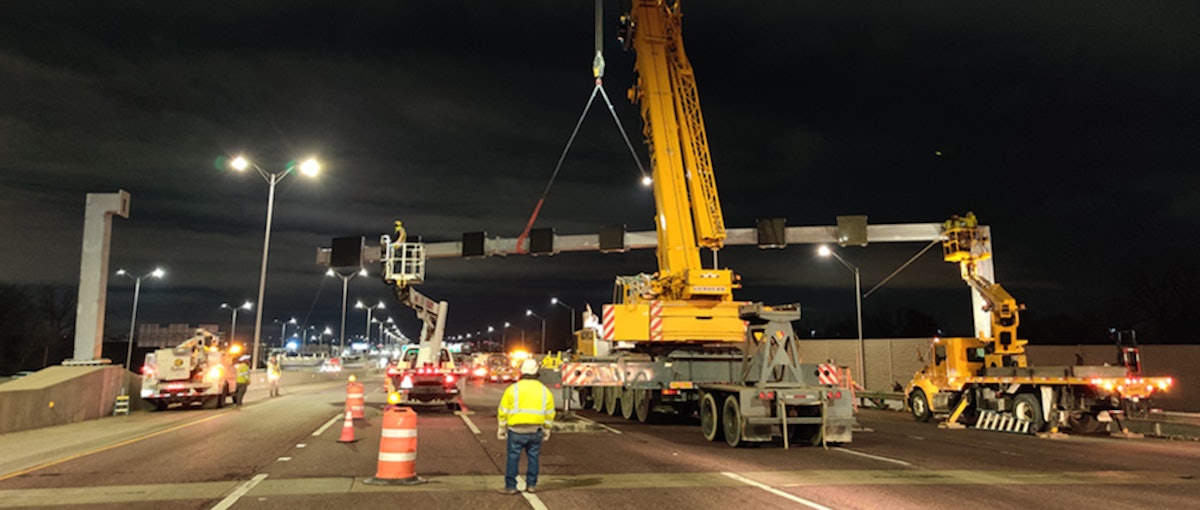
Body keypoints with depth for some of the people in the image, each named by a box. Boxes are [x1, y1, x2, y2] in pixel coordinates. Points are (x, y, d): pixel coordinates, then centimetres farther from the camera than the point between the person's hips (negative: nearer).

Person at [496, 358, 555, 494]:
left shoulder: (513, 389, -6)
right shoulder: (545, 390, 2)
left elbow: (503, 411, -2)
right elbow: (549, 413, 8)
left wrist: (501, 428, 9)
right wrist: (546, 430, 20)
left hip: (516, 430, -2)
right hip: (535, 431, 2)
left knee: (513, 458, 5)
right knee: (533, 457, 13)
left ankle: (510, 486, 9)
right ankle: (531, 485, 17)